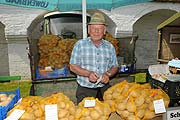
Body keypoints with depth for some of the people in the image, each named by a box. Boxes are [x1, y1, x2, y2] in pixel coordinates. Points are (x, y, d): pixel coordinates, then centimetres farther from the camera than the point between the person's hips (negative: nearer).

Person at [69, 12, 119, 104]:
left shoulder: (110, 47, 6)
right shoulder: (80, 44, -2)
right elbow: (73, 66, -4)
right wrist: (88, 73, -19)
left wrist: (108, 74, -11)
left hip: (104, 89, 3)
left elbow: (114, 67, 10)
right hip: (85, 90, -2)